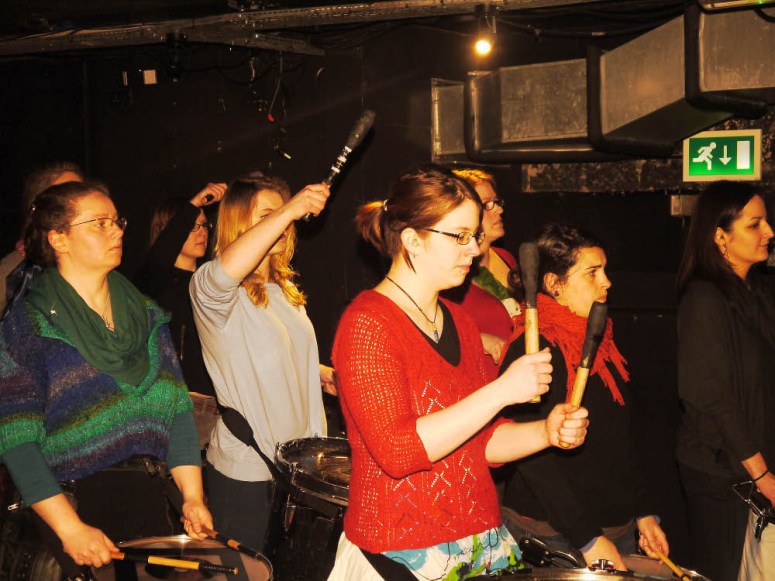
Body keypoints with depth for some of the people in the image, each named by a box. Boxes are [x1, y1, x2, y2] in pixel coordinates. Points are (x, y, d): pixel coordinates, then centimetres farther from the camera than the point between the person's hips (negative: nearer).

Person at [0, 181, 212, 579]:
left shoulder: (145, 313, 8)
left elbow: (176, 405, 5)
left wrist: (193, 496, -4)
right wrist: (70, 529, -19)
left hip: (147, 497, 5)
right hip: (75, 502, -5)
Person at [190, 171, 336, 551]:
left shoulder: (285, 288, 13)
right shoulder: (209, 287, -13)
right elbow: (226, 270, -39)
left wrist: (326, 374, 7)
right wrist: (289, 210, -39)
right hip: (246, 472, -7)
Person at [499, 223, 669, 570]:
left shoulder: (601, 343, 11)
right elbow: (532, 455, -22)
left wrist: (644, 513, 14)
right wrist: (588, 540, -24)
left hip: (618, 529, 8)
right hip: (555, 539, -8)